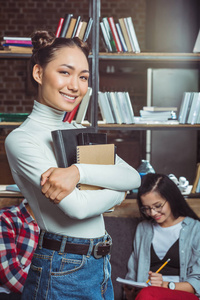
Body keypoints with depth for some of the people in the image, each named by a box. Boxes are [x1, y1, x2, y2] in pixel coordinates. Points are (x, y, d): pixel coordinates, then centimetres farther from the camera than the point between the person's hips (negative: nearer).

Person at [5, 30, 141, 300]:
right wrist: (117, 192, -4)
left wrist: (79, 171, -20)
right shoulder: (21, 140, -14)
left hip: (101, 264, 7)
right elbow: (77, 206, -23)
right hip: (63, 270, -7)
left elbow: (133, 177, -4)